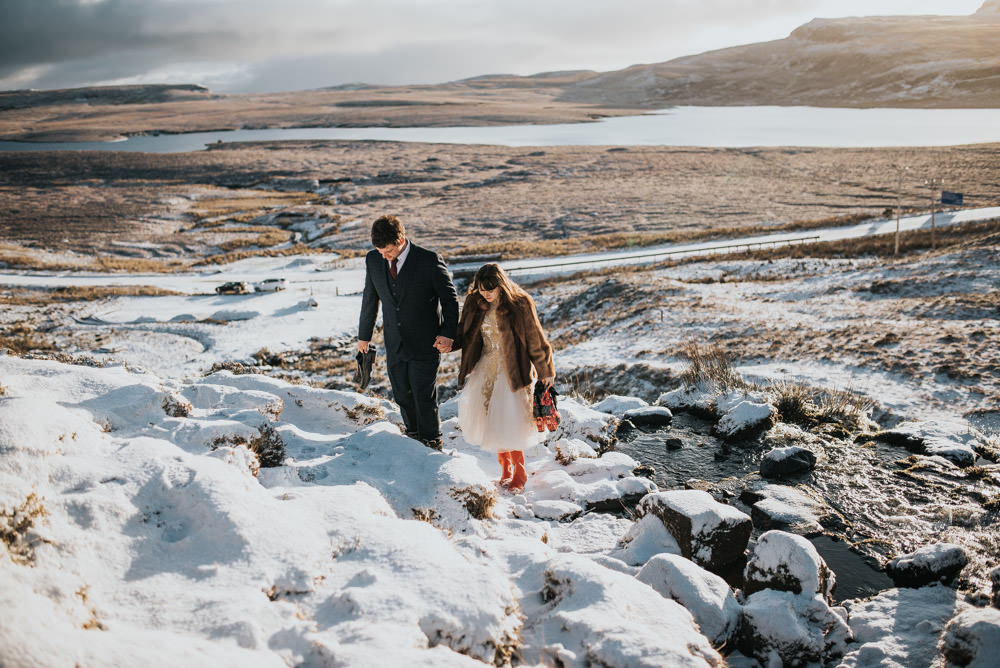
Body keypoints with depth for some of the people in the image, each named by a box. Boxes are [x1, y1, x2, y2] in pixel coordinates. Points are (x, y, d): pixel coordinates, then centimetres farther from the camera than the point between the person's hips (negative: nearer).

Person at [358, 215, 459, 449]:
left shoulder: (429, 260, -15)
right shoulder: (373, 260, -2)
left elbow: (450, 299, -6)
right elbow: (370, 299, 12)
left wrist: (448, 333, -14)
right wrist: (364, 335, 19)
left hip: (425, 345, -4)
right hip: (394, 346, 4)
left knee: (424, 398, 2)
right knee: (402, 396, 13)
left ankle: (431, 446, 23)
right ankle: (413, 435, 36)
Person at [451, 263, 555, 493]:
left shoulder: (519, 304, -15)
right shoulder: (474, 303, -2)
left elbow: (535, 339, -6)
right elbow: (464, 334, 9)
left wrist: (545, 371, 3)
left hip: (512, 372, -5)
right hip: (486, 368, 5)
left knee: (509, 425, -4)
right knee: (491, 421, 10)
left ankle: (519, 475, 16)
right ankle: (505, 471, 29)